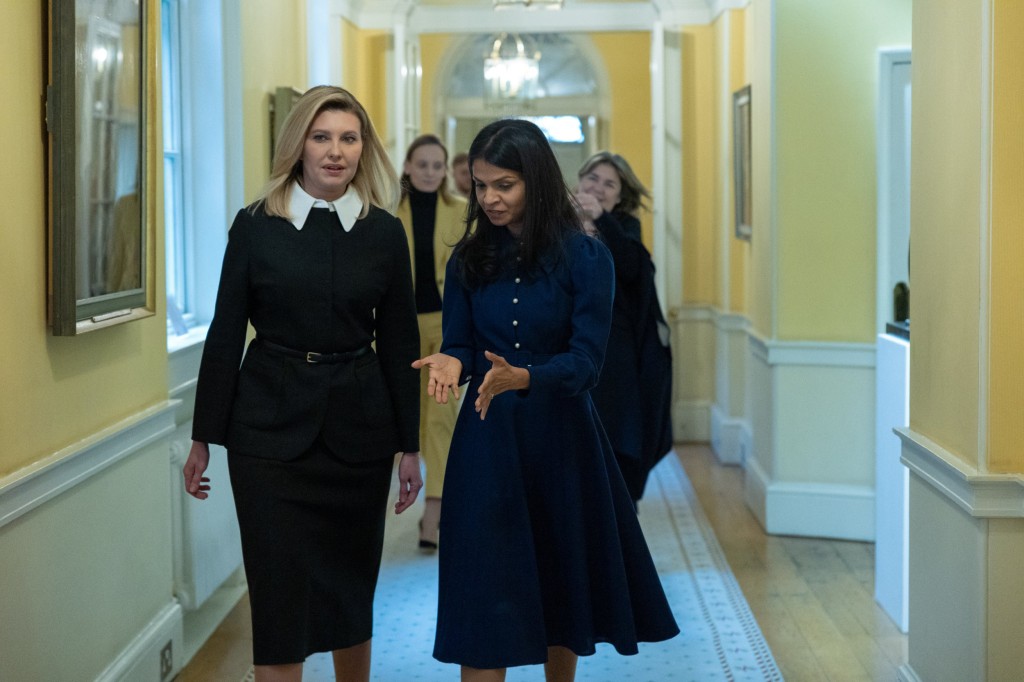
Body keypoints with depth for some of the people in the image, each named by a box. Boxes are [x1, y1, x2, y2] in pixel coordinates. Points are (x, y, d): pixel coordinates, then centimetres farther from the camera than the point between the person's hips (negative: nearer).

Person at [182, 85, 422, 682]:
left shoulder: (384, 233, 3)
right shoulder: (256, 226, -1)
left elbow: (399, 344, 5)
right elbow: (225, 336, 1)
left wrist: (410, 446, 4)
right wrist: (203, 438, 0)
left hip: (358, 428, 2)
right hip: (271, 428, -2)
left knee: (352, 584, 13)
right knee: (280, 591, -4)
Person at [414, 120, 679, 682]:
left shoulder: (585, 258, -8)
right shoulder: (469, 260, 2)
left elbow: (585, 364, -13)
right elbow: (459, 345, 3)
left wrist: (522, 377, -32)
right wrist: (451, 362, -21)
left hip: (561, 436, -1)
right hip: (487, 440, 1)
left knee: (562, 589, 15)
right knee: (482, 596, -3)